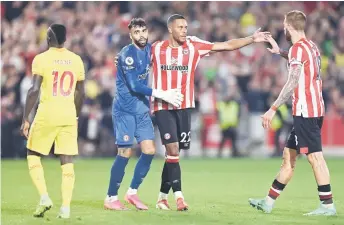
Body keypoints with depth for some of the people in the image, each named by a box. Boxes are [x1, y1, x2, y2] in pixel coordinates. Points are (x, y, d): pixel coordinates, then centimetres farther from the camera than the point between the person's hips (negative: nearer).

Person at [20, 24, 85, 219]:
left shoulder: (41, 59, -6)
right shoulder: (77, 60, 7)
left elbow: (34, 90, -12)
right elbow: (80, 93, 13)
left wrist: (26, 118, -8)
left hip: (47, 115, -3)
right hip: (69, 115, 3)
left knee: (33, 155, 13)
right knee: (67, 162, 4)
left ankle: (44, 197, -2)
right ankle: (66, 207, -2)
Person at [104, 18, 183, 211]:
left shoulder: (148, 49, 7)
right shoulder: (128, 54, -16)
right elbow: (134, 85, -22)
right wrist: (162, 94, -23)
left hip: (142, 108, 7)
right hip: (125, 110, -7)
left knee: (149, 150, 1)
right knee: (126, 153, -6)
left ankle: (133, 192, 14)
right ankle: (111, 198, 4)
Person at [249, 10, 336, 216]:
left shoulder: (298, 48, -12)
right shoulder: (311, 46, 15)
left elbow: (292, 83, -18)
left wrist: (273, 109, -17)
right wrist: (280, 52, 42)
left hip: (305, 110, -10)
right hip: (315, 109, 10)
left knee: (315, 157, -9)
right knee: (289, 156, 13)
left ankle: (328, 205, -9)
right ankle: (269, 202, 19)